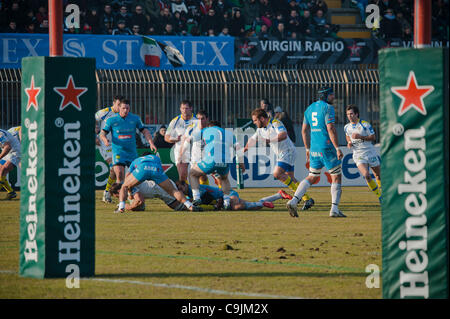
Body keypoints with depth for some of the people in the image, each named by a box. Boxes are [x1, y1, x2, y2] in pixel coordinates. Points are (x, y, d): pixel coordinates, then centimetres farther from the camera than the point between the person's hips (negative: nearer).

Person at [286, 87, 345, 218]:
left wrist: (308, 149, 23)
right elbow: (330, 129, -17)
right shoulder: (328, 108, -8)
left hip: (314, 148, 7)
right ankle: (334, 209, -6)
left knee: (312, 177, 16)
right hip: (327, 148, -7)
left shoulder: (309, 109, 15)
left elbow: (304, 130, 17)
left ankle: (293, 201, -1)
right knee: (336, 177, 3)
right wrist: (337, 148, -17)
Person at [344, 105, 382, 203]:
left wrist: (361, 137, -21)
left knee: (378, 175, 8)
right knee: (366, 175, -20)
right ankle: (379, 196, -6)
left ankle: (382, 193, 32)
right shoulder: (347, 127, 4)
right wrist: (349, 142, 4)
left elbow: (373, 137, -8)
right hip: (358, 155, 1)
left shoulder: (365, 124, -9)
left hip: (370, 153, -1)